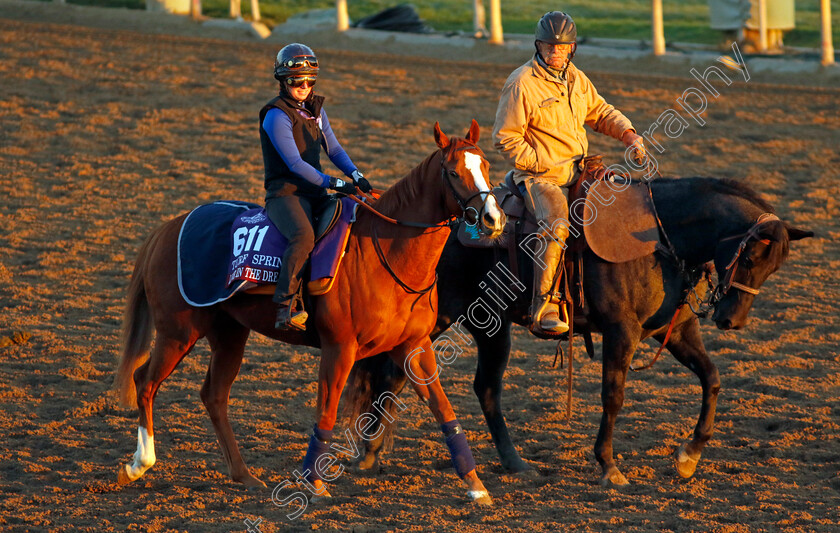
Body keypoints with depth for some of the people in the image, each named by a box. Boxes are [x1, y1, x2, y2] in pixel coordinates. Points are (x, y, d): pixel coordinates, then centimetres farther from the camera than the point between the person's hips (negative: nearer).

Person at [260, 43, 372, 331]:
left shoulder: (315, 110, 14)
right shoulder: (277, 116, -11)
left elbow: (333, 148, 16)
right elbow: (295, 164, -17)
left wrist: (356, 175, -3)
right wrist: (335, 183, -19)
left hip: (314, 192, 8)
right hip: (285, 192, -8)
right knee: (304, 236, -35)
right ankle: (287, 305, -38)